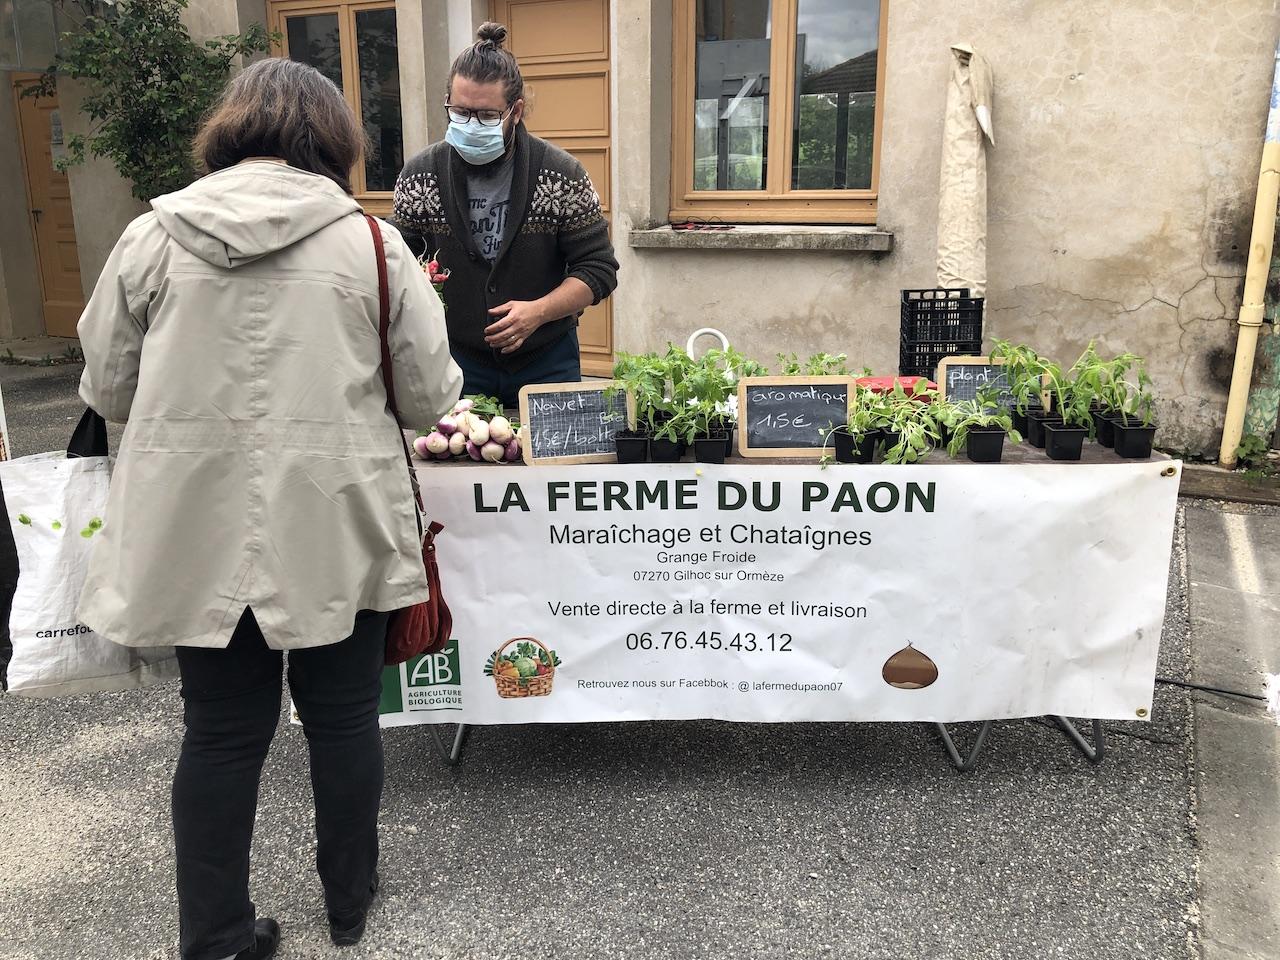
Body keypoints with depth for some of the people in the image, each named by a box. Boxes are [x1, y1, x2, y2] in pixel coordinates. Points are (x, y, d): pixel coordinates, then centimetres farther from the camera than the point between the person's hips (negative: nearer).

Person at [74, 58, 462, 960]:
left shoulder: (152, 237, -1)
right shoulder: (372, 243, -6)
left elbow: (108, 390, 7)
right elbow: (431, 397, -2)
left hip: (198, 534, 2)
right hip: (337, 534, -1)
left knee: (222, 732, 14)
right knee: (344, 719, 16)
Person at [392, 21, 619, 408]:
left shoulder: (561, 173, -10)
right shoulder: (419, 174, -4)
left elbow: (597, 269, -7)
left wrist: (538, 311, -22)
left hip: (547, 361, -1)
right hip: (456, 361, 1)